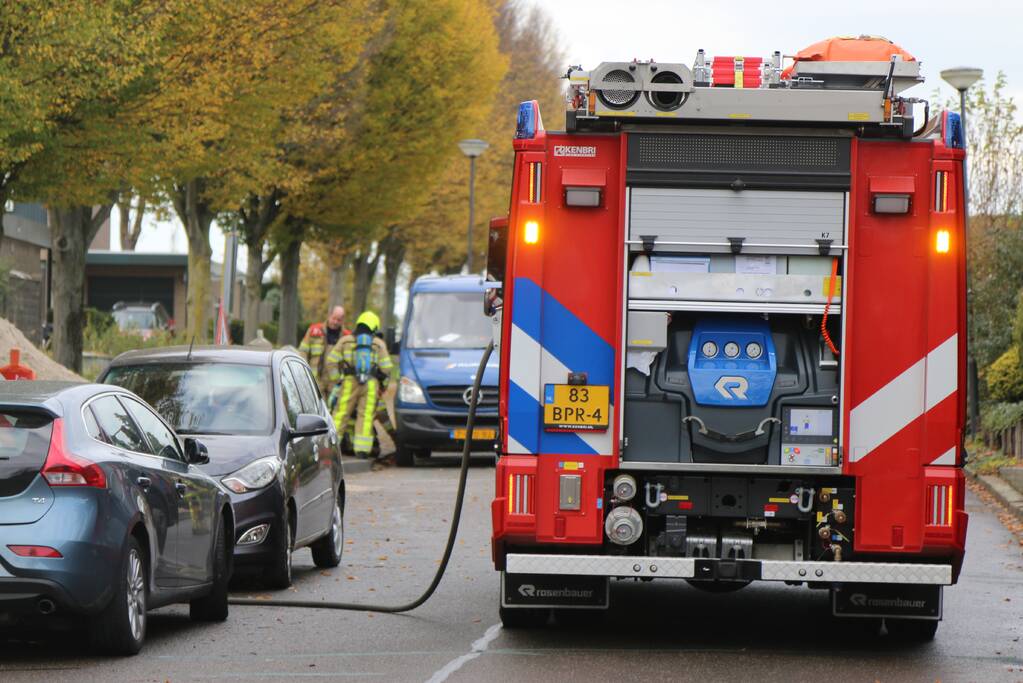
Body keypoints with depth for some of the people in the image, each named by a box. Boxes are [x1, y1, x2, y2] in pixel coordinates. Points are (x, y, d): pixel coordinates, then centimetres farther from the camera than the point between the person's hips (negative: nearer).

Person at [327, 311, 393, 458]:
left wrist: (336, 378, 12)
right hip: (371, 384, 0)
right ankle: (362, 449, -4)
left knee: (341, 414, 4)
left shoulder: (345, 341, 9)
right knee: (366, 416, 2)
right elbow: (386, 367, 7)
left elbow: (331, 361, 5)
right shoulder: (379, 344, 9)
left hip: (350, 383, 0)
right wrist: (383, 385, 20)